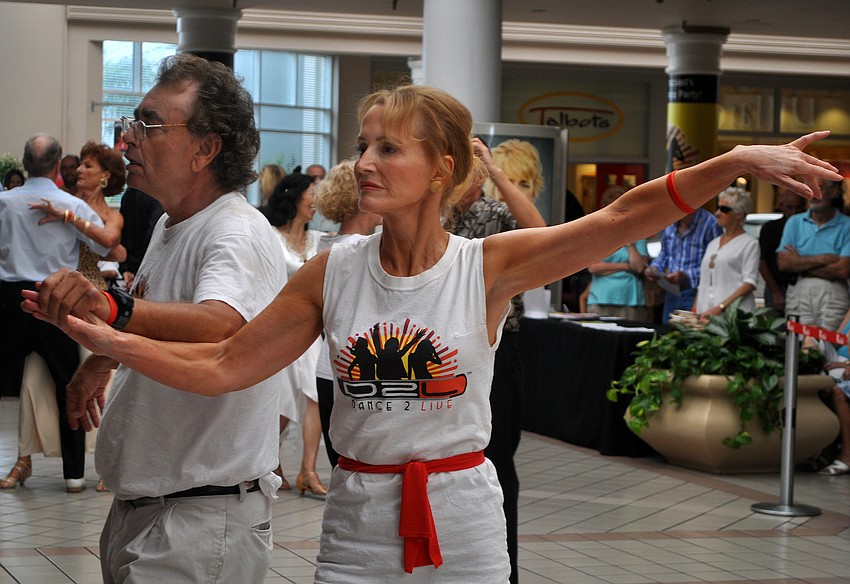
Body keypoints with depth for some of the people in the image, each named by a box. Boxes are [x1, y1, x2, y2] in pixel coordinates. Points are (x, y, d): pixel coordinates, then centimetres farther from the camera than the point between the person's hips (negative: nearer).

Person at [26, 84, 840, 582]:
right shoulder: (331, 273, -2)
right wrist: (101, 336, -10)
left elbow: (623, 219, -15)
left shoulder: (489, 266, -8)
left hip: (461, 516, -1)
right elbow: (222, 366, 0)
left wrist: (737, 161, -26)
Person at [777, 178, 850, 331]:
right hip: (798, 293, 2)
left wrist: (802, 263, -2)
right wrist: (823, 259, -6)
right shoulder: (794, 222, 12)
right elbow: (783, 263, -1)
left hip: (833, 294, -2)